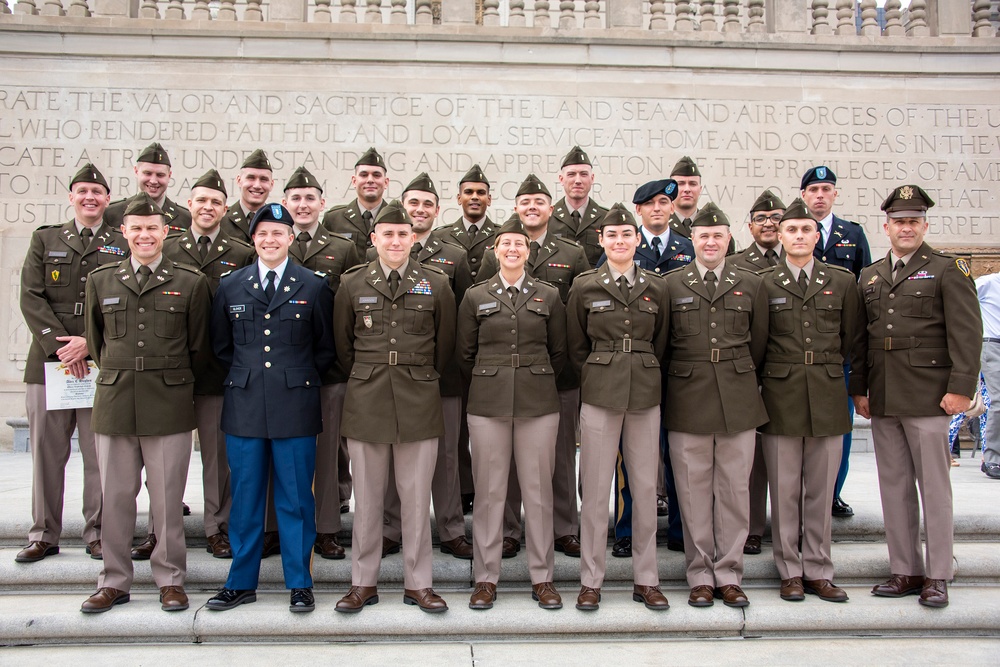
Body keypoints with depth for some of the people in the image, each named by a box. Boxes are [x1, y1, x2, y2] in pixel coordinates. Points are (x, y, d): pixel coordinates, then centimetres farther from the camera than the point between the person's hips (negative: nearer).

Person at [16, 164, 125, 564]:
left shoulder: (123, 246, 7)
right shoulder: (44, 240, 13)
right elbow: (31, 298, 3)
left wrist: (89, 343, -12)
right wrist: (58, 346, -9)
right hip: (48, 362, 2)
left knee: (99, 455, 2)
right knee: (46, 452, 6)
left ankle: (98, 533, 14)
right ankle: (44, 535, 18)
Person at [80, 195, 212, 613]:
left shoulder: (191, 283, 2)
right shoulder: (100, 281, 10)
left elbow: (200, 349, 6)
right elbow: (95, 341, 19)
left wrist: (177, 385, 8)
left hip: (168, 406, -2)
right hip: (114, 403, 3)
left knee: (167, 498, 3)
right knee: (115, 496, 9)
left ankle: (170, 580, 18)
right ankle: (114, 581, 23)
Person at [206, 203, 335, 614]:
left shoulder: (314, 286, 3)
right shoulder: (230, 286, 9)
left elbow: (326, 348, 7)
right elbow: (221, 346, 17)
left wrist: (301, 380, 3)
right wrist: (245, 377, 9)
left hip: (295, 407, -2)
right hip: (244, 406, 2)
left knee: (296, 498, 4)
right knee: (245, 498, 9)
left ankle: (300, 584, 17)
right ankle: (241, 583, 23)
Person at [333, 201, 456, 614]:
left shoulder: (436, 284, 4)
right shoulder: (352, 284, 5)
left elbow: (446, 344, 11)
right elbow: (342, 343, 14)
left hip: (419, 404, 0)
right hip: (366, 403, 1)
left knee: (416, 498, 5)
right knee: (367, 498, 8)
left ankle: (417, 583, 18)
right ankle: (363, 582, 20)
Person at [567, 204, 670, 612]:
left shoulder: (655, 287, 7)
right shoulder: (584, 286, 1)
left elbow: (660, 344, 14)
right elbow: (575, 347, 7)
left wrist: (642, 375, 8)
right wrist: (598, 378, 4)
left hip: (645, 395, 2)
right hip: (599, 395, -2)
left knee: (646, 488, 6)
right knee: (595, 489, 2)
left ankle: (646, 579, 19)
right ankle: (591, 581, 14)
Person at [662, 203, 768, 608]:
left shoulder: (751, 285, 9)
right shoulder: (670, 285, 5)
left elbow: (759, 343, 13)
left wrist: (738, 377, 13)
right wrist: (679, 380, 8)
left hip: (738, 401, 1)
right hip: (687, 402, -1)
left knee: (735, 490, 5)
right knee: (693, 491, 3)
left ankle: (729, 575, 17)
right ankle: (700, 576, 15)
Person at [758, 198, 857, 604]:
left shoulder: (842, 282, 8)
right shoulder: (762, 284, 2)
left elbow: (850, 338, 15)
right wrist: (774, 374, 8)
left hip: (828, 399, 2)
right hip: (781, 398, -1)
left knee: (821, 491, 7)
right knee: (785, 490, 4)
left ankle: (819, 571, 18)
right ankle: (790, 572, 16)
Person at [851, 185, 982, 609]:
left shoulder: (948, 270, 0)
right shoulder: (869, 277, 14)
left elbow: (967, 333, -7)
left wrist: (961, 388, -14)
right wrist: (858, 389, 11)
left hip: (928, 398, -5)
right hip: (883, 399, 5)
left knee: (934, 486, 2)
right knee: (894, 486, 9)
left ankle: (937, 576, 12)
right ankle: (905, 571, 19)